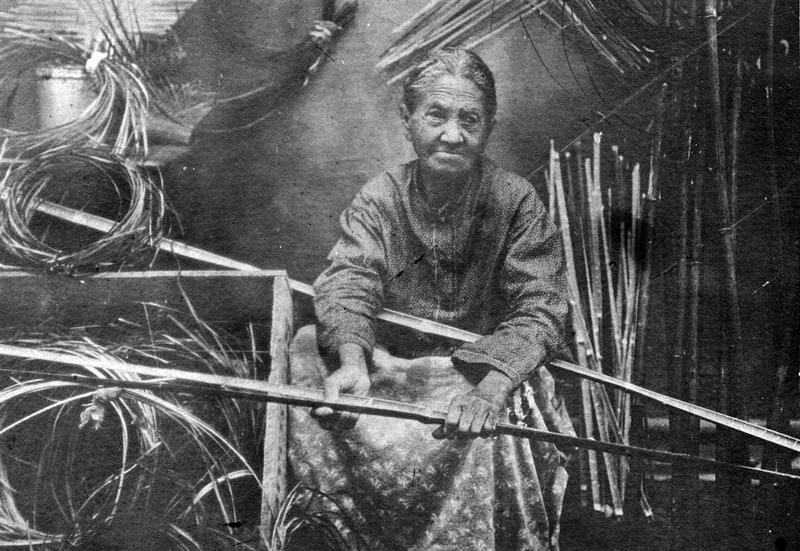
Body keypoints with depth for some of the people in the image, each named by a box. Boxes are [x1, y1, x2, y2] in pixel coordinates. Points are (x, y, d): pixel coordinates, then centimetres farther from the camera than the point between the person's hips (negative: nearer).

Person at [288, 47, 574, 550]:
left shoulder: (517, 202, -7)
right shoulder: (378, 200, -1)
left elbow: (539, 312, -16)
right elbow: (348, 285, -17)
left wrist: (490, 387, -36)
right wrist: (353, 359, -40)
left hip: (485, 373, -2)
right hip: (388, 367, 3)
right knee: (310, 346, -22)